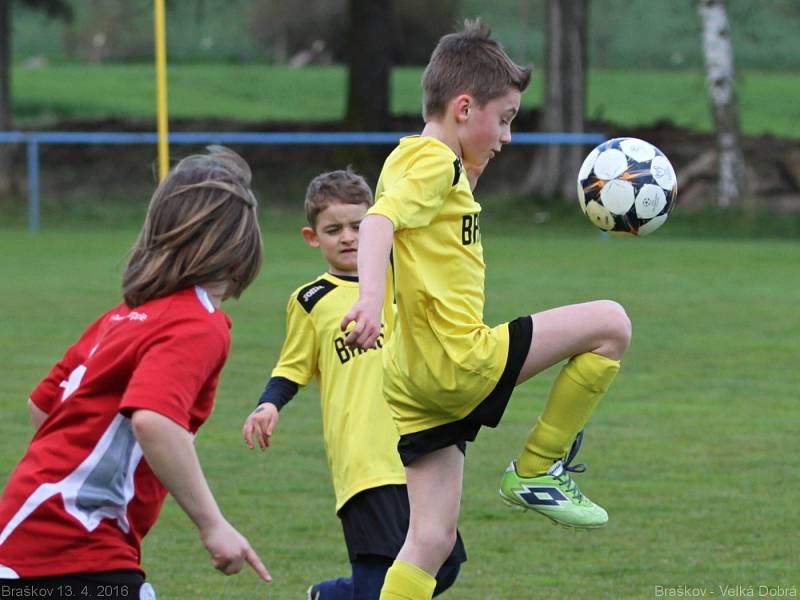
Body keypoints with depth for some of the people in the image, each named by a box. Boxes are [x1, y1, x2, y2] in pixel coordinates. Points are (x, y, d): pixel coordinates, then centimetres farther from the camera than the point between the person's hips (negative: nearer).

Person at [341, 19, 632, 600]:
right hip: (461, 360, -10)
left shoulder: (412, 158, 21)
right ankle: (537, 469, 2)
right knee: (610, 323, -3)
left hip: (421, 386, 10)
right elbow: (379, 221, -27)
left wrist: (468, 180, 28)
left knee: (432, 541, 10)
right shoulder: (434, 161, -9)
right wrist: (371, 295, -43)